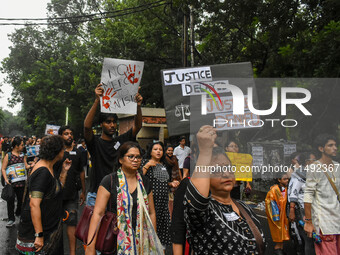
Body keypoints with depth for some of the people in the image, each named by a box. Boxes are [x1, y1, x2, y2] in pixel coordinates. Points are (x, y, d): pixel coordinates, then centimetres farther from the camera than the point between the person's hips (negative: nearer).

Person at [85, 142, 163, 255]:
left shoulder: (145, 182, 6)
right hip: (115, 242, -3)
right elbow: (98, 213, -12)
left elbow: (151, 213, 11)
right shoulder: (109, 181, -7)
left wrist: (153, 241, 10)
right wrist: (90, 246, -18)